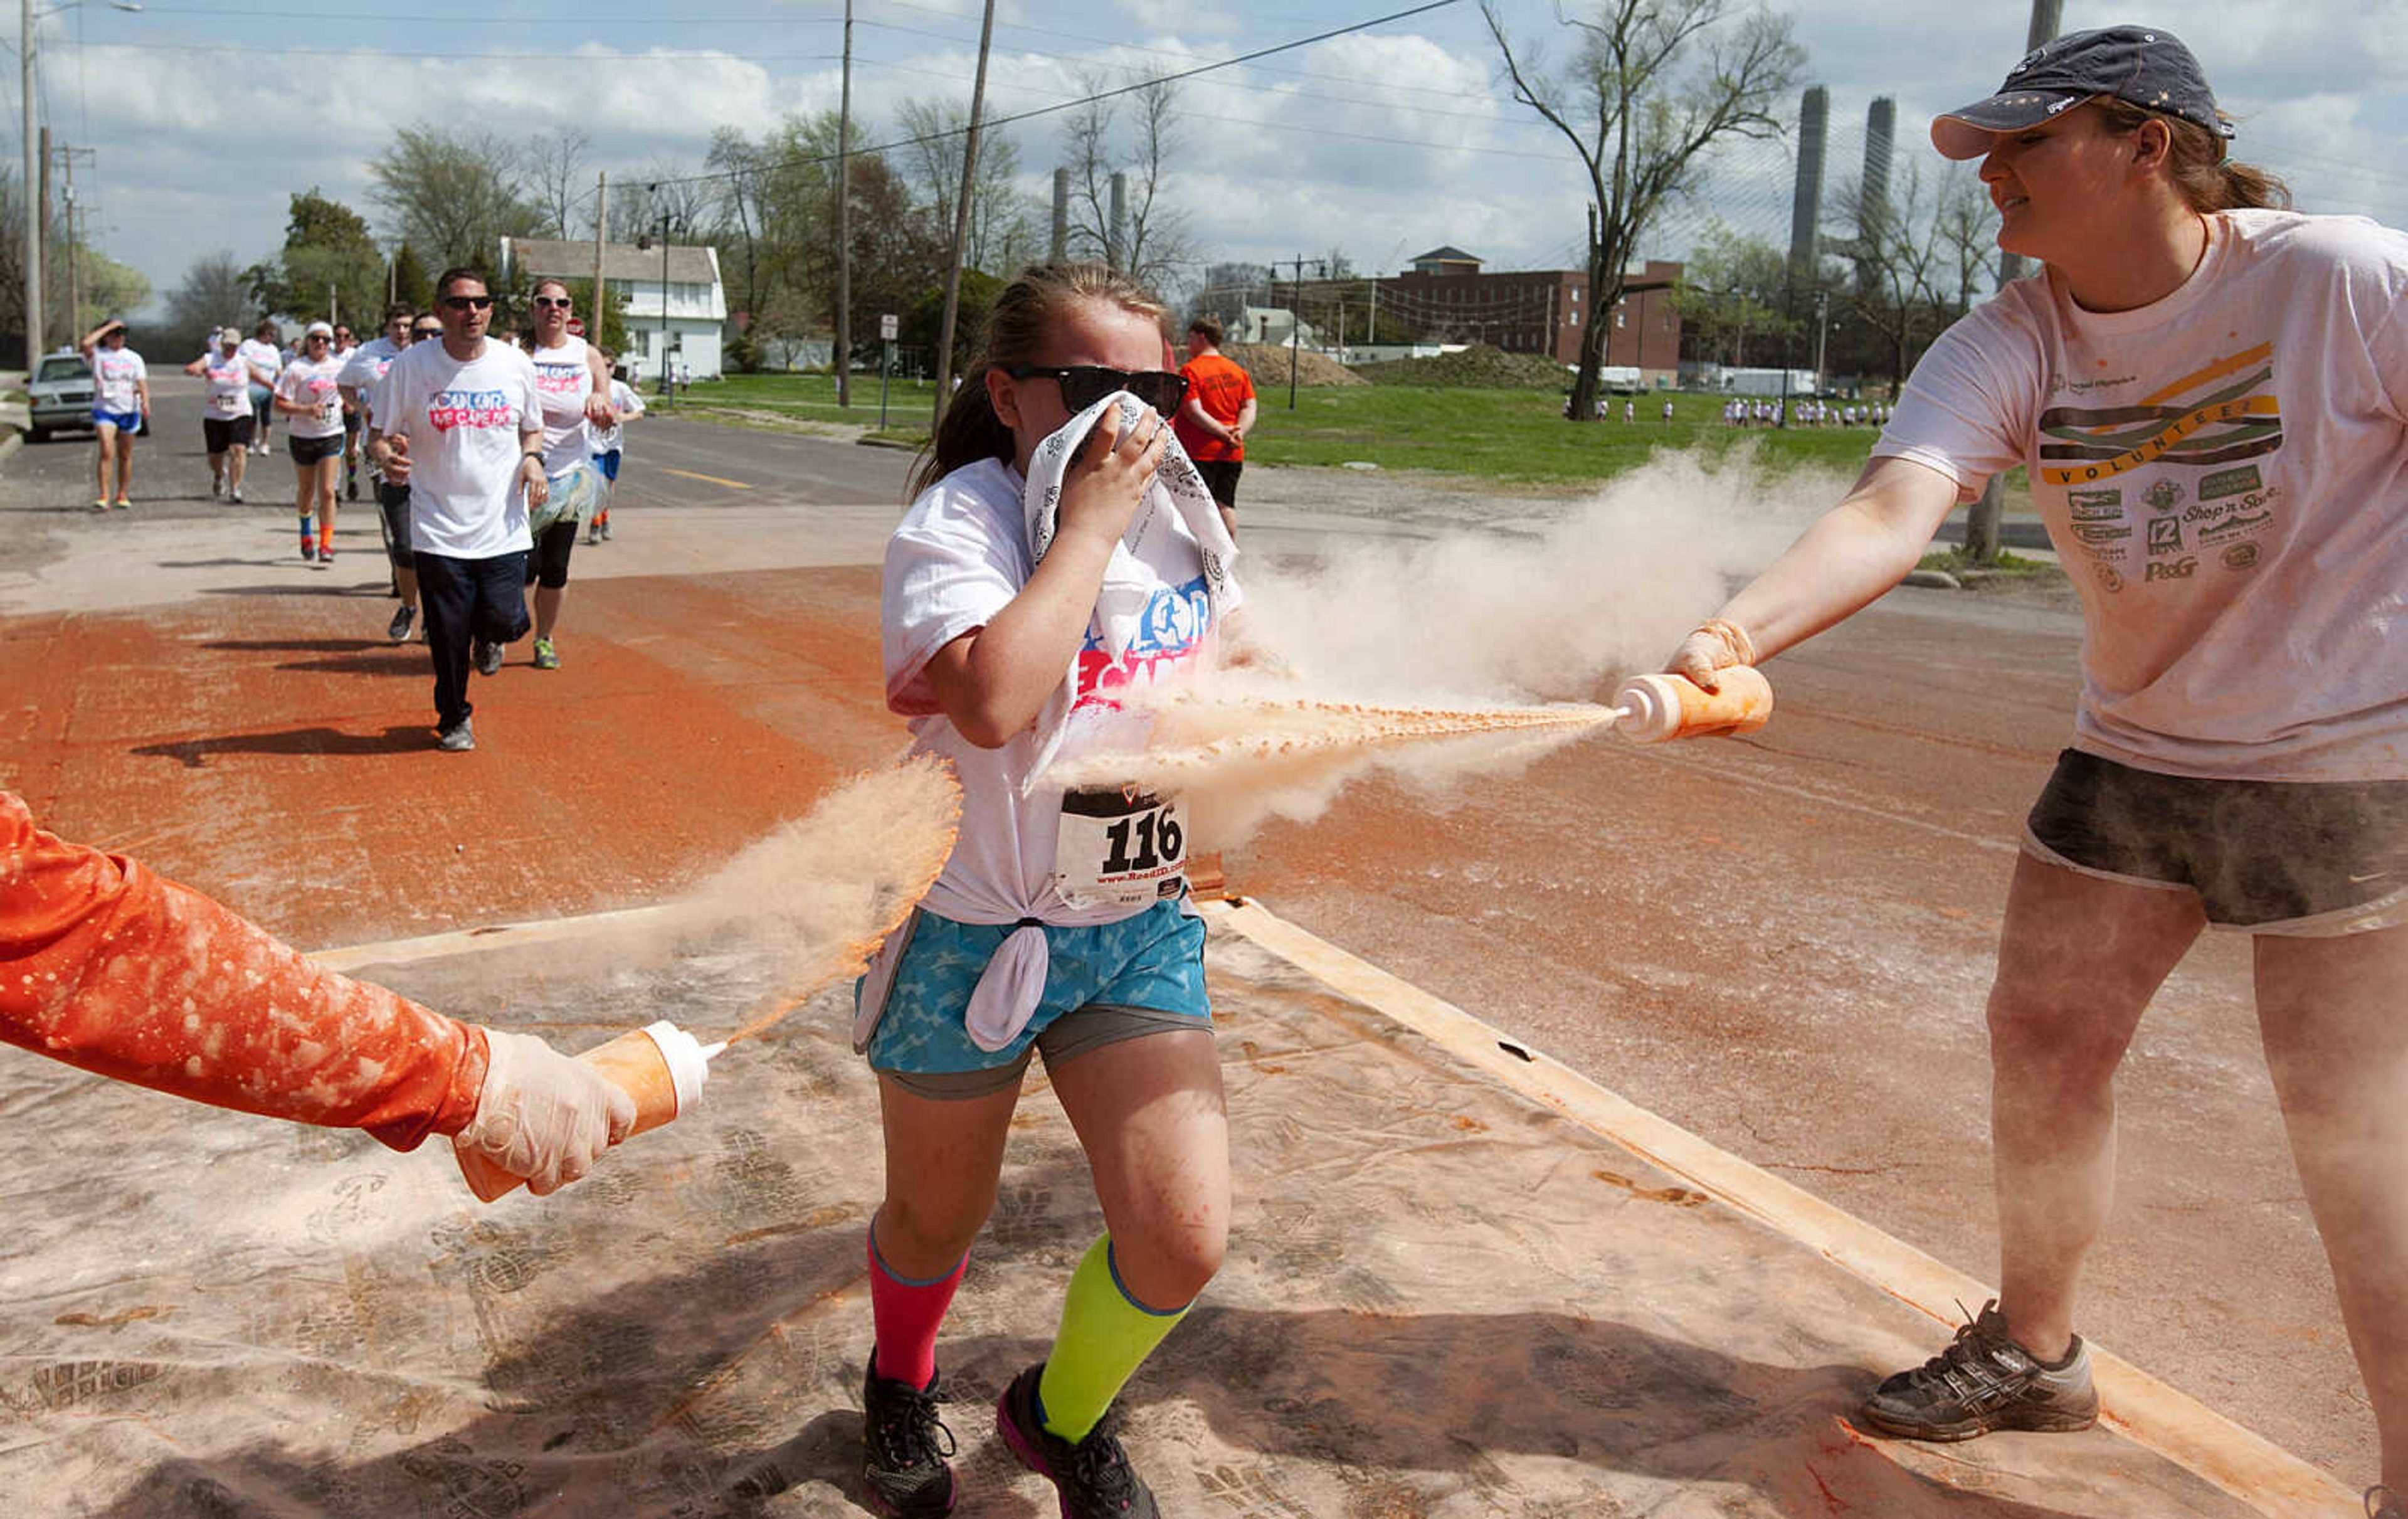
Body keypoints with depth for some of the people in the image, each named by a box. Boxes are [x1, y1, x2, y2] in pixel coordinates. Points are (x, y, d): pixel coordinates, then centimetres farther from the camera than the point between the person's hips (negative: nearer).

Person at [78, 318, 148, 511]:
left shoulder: (134, 358, 10)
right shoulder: (98, 354, 2)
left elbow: (142, 383, 1)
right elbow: (85, 344, -20)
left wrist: (146, 402, -17)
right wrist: (108, 327, -12)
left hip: (129, 411, 3)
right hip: (104, 410, -3)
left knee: (125, 456, 9)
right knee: (107, 452, -16)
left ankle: (123, 496, 19)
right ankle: (103, 497, -18)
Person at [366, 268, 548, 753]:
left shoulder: (514, 363, 2)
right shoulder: (411, 366, -4)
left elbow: (532, 429, 17)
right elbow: (377, 436, 2)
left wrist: (533, 458, -5)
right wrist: (387, 458, -21)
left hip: (504, 527, 1)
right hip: (438, 529, -1)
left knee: (505, 620, -10)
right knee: (448, 636, 3)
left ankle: (488, 636, 30)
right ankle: (453, 719, 27)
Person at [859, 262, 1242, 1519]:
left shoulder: (1180, 513, 3)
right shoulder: (959, 521, -17)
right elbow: (994, 703, -36)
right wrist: (1089, 521, -26)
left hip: (1140, 924, 5)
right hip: (971, 932, -4)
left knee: (1183, 1238, -4)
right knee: (937, 1224, 17)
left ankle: (1061, 1415, 29)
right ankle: (900, 1387, 53)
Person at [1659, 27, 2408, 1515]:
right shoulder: (2009, 347, -9)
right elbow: (1892, 509, -25)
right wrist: (1742, 627, -44)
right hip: (2136, 750, 5)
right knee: (2043, 1036, 9)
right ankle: (2033, 1351, 34)